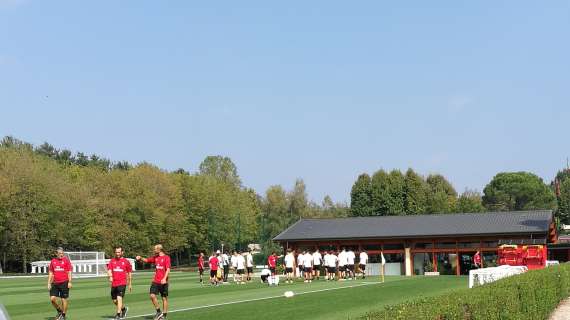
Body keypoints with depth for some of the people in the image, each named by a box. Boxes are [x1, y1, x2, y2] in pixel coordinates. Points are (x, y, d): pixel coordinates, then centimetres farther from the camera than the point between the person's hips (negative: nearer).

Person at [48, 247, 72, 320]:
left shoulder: (66, 260, -2)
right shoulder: (53, 261, 8)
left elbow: (69, 272, -4)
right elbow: (51, 273, 14)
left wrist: (69, 282, -11)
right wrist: (49, 283, 9)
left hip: (64, 283, -4)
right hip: (55, 283, 4)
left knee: (64, 299, 1)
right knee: (52, 299, -4)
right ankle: (59, 311, 19)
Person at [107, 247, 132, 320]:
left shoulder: (126, 262, 3)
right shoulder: (112, 261, 9)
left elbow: (129, 273, 10)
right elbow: (109, 270, -3)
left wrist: (130, 284, 11)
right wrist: (110, 276, -25)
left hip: (122, 283, -4)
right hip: (114, 283, 4)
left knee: (119, 298, -17)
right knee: (114, 300, 10)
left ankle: (118, 314, -14)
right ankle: (124, 308, 35)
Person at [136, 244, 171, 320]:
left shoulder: (166, 257, -7)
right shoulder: (155, 257, 13)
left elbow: (168, 269, -15)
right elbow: (147, 260, 26)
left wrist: (164, 278, -27)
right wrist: (140, 258, 5)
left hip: (163, 282, -5)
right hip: (155, 281, 6)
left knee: (164, 298, 2)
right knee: (152, 295, -7)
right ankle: (158, 312, 8)